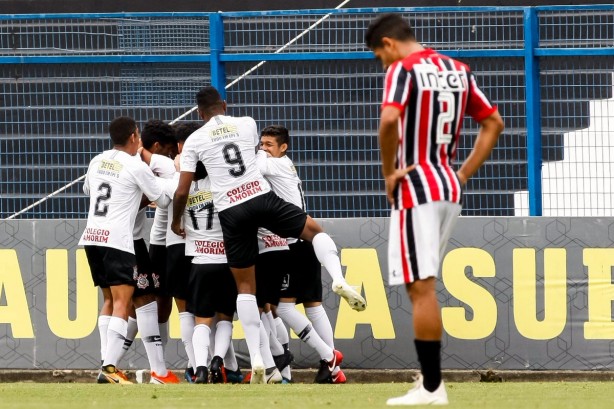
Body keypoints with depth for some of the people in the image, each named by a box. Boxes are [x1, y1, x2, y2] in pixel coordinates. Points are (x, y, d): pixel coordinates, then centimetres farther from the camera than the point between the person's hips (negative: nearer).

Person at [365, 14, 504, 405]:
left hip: (416, 187, -8)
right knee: (423, 286, 18)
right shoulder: (458, 70, 13)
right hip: (450, 189, 8)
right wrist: (465, 173, 15)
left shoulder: (403, 69, -10)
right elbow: (494, 123, 17)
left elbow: (389, 119, -27)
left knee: (421, 288, -7)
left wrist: (388, 172, -14)